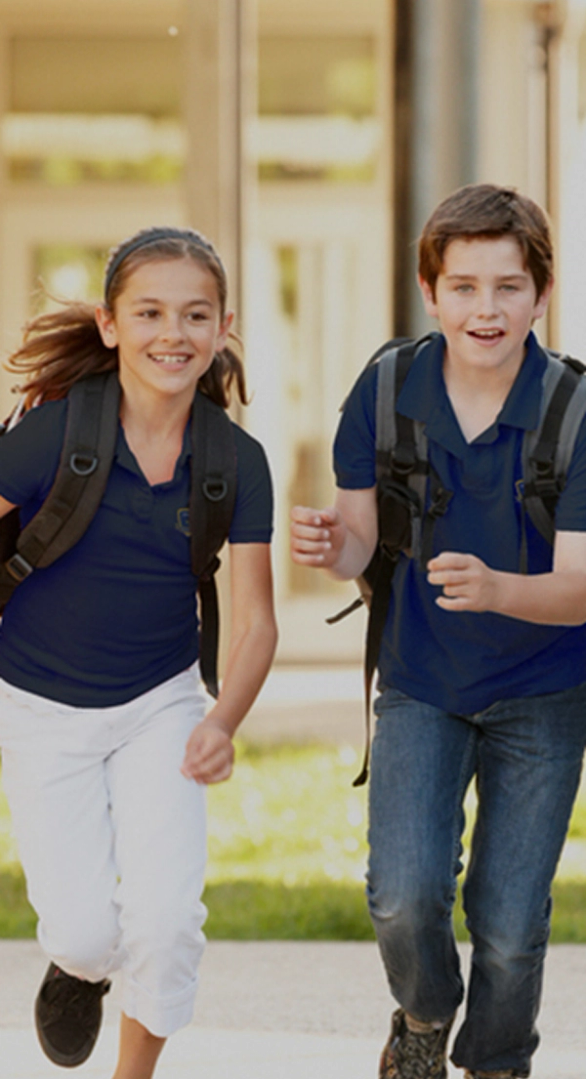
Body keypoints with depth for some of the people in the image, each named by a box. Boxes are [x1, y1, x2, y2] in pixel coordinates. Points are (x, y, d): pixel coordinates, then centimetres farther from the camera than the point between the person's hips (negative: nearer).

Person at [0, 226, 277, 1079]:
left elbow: (255, 620, -3)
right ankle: (76, 964, 30)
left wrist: (224, 722, -21)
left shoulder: (237, 462, -10)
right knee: (87, 932, -10)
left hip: (162, 705, 2)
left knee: (165, 920, -13)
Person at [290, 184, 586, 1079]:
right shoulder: (385, 392, -11)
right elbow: (362, 541, -3)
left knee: (509, 932, 1)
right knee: (406, 898, -16)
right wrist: (331, 546, -28)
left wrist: (494, 589, -44)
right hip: (420, 684, 1)